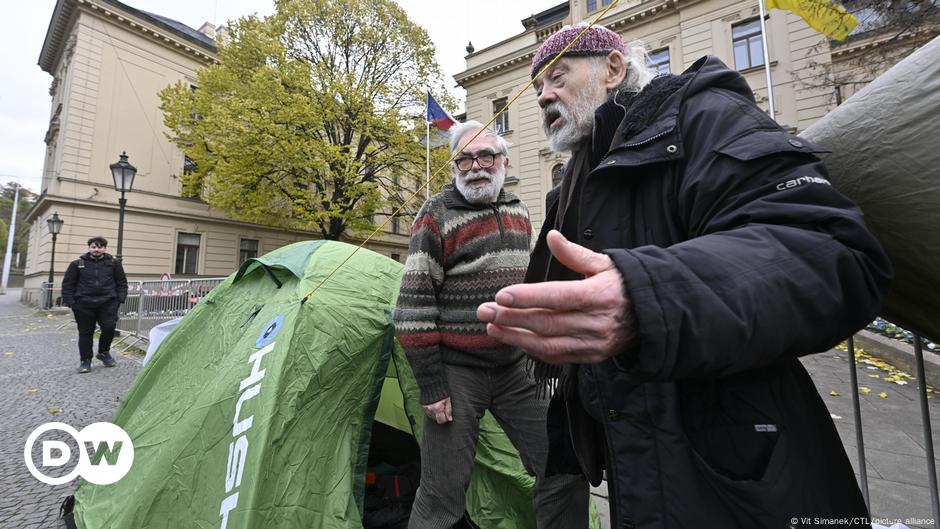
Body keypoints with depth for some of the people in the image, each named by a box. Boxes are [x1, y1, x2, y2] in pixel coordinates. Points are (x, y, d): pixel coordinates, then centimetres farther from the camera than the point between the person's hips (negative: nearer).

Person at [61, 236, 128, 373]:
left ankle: (103, 352, 15)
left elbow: (122, 283, 10)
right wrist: (70, 302, 0)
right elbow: (67, 284, 9)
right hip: (84, 304, 1)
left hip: (108, 303, -1)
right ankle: (85, 360, 18)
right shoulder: (77, 264, 7)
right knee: (85, 333, 6)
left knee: (109, 327, -10)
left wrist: (120, 299, -1)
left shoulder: (114, 263, 7)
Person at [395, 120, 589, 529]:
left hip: (515, 366, 6)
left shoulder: (519, 211, 9)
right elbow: (414, 307, -13)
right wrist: (430, 384, -13)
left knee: (565, 472, 9)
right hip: (457, 369, -5)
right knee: (443, 495, 5)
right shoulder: (437, 216, -10)